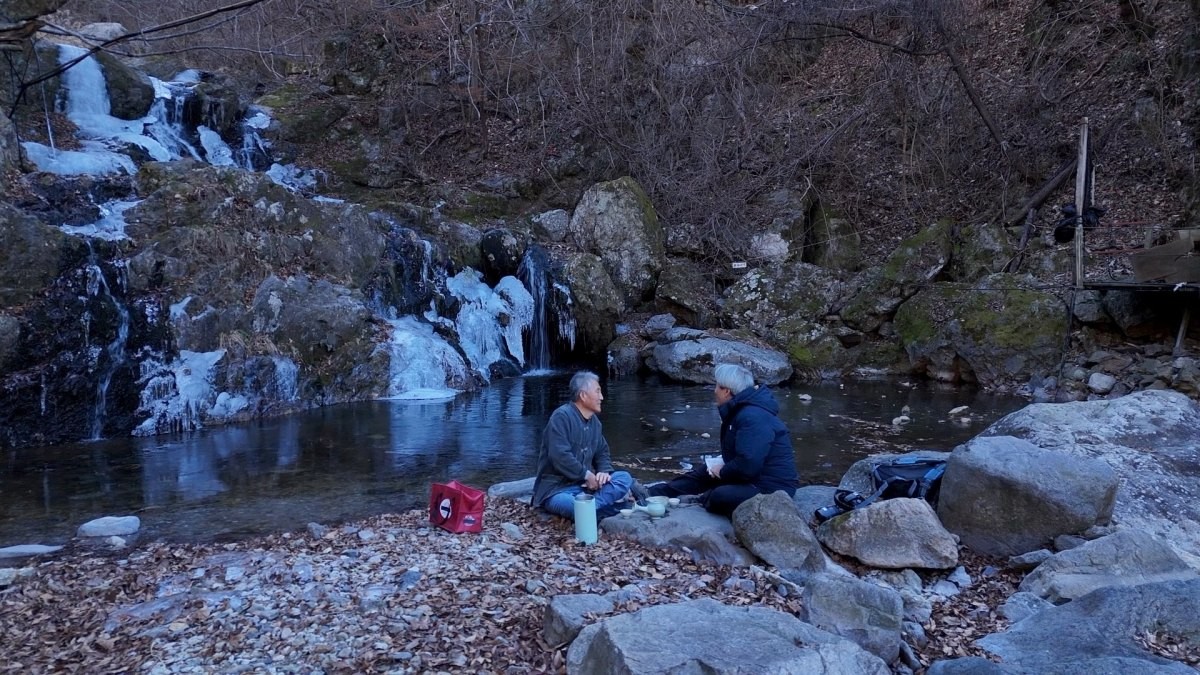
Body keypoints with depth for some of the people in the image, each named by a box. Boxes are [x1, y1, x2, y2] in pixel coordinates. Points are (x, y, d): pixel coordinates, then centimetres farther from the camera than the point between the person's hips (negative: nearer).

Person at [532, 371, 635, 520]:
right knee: (581, 510, -41)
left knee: (625, 478, -12)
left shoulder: (594, 421, 12)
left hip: (585, 483, 9)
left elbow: (602, 452, 22)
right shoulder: (561, 416, -15)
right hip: (557, 488, -9)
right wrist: (587, 475, -17)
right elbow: (560, 456, -24)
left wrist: (604, 471, -1)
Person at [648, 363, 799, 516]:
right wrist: (722, 462, 4)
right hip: (755, 475, 11)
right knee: (703, 474, 16)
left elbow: (747, 465, -34)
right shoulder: (741, 409, 8)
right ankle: (652, 493, 18)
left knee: (720, 497, -29)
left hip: (772, 490, -11)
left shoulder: (753, 418, -27)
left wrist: (723, 471, -15)